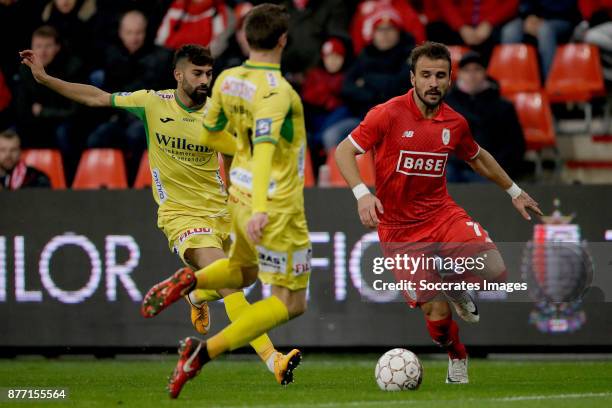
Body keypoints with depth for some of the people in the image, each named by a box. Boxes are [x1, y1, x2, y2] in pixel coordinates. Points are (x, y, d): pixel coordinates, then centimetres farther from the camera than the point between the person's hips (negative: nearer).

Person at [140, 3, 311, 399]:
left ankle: (188, 281, 2)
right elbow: (264, 147, -36)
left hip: (241, 195, 8)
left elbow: (209, 133, 16)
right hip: (277, 206, -8)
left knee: (242, 270, 34)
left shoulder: (227, 80, 0)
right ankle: (202, 353, -11)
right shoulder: (276, 91, -23)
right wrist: (260, 211, -46)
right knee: (290, 302, 2)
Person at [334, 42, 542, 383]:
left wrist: (514, 192, 29)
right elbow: (344, 152, -11)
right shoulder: (389, 115, -13)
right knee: (437, 313, -9)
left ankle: (455, 286, 15)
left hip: (443, 214, 4)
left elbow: (478, 158, 21)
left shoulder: (455, 123, 1)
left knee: (495, 272, -21)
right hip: (400, 230, -3)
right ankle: (457, 358, 26)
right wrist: (362, 193, -27)